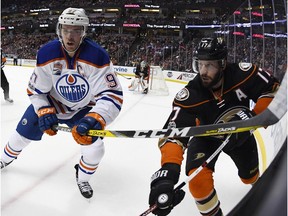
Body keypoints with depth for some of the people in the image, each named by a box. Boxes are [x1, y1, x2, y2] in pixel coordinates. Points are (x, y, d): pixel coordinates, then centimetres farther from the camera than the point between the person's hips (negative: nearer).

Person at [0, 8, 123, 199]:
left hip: (83, 108, -1)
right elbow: (35, 90, -9)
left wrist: (93, 120, -48)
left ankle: (83, 178, 17)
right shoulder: (46, 54, -22)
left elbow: (113, 95, -33)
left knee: (94, 148, -16)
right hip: (51, 102, 2)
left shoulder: (98, 56, -30)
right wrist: (44, 112, -26)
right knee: (22, 134, 11)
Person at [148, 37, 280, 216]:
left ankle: (259, 185, 64)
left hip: (241, 133, 2)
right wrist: (168, 170, -60)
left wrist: (255, 116, -32)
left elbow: (273, 89, -16)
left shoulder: (242, 73, -31)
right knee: (198, 178, -26)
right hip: (207, 136, -2)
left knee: (250, 176, 22)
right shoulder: (189, 96, -36)